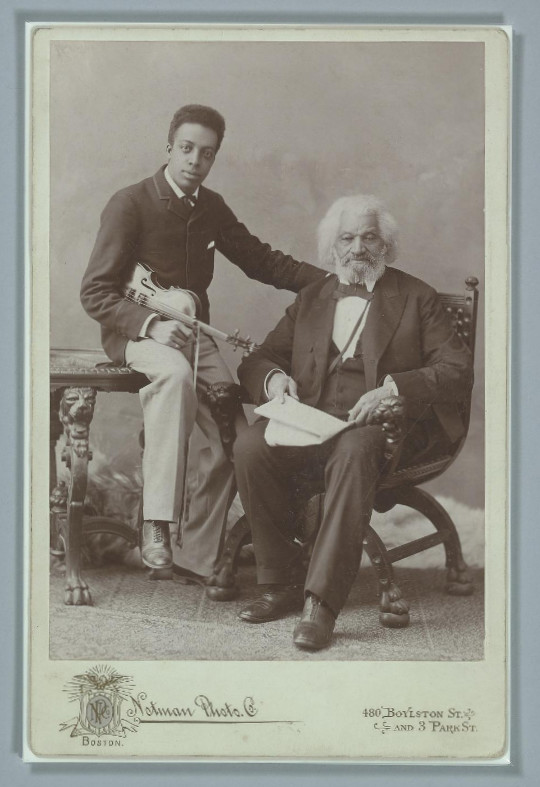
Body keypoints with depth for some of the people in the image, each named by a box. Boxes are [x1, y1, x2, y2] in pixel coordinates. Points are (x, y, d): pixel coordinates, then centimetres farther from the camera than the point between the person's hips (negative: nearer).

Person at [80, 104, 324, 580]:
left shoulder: (211, 207, 9)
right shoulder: (130, 205, -8)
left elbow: (262, 261, 16)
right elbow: (95, 293, -10)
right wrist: (152, 325, -26)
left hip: (194, 335, 6)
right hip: (136, 334, -6)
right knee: (176, 373, -39)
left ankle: (198, 554, -3)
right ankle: (156, 524, -39)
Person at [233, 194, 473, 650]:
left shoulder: (416, 298, 12)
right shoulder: (311, 298, 24)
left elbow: (458, 371, 1)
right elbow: (258, 359, 21)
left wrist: (393, 388, -16)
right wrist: (274, 377, -5)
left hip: (377, 426, -3)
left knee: (355, 451, -39)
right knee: (250, 446, -28)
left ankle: (321, 603, -39)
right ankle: (282, 582, -14)